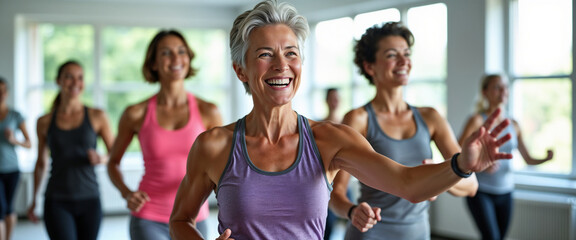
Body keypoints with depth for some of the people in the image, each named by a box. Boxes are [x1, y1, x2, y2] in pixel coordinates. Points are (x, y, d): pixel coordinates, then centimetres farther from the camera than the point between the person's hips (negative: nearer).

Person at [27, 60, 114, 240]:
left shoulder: (97, 117, 1)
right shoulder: (45, 122, 4)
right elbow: (41, 163, 16)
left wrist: (102, 158, -17)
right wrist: (34, 200, 19)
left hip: (89, 200, 1)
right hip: (57, 203, -1)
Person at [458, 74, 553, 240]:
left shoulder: (513, 125, 8)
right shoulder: (477, 120, -8)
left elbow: (528, 159, 10)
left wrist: (546, 158, -10)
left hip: (505, 193, 5)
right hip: (480, 192, -5)